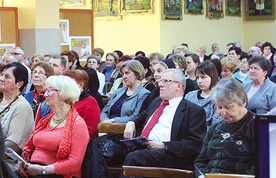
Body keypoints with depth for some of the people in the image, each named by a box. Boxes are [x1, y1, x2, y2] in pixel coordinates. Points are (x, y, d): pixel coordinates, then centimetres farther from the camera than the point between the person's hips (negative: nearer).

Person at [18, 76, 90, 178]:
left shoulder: (77, 124, -4)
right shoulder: (46, 119, 19)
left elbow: (74, 163, -13)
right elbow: (29, 146, 24)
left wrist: (43, 170, -15)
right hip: (31, 169, 7)